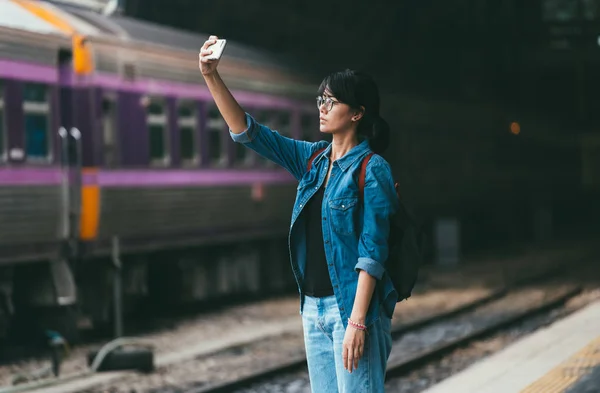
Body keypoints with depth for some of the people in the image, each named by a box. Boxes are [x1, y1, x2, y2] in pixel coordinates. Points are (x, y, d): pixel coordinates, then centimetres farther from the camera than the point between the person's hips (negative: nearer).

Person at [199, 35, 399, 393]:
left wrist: (357, 322, -21)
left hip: (351, 308, -7)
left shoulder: (372, 170, -9)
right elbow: (247, 131, 10)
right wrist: (211, 76, -1)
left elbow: (372, 253, -15)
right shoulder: (313, 159, 11)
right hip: (314, 307, 7)